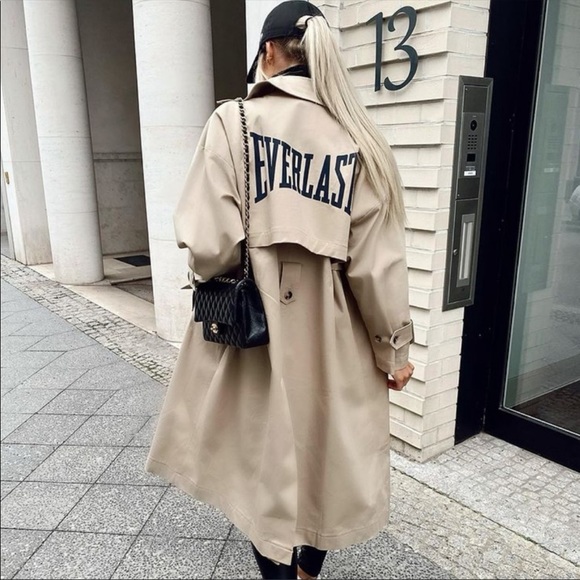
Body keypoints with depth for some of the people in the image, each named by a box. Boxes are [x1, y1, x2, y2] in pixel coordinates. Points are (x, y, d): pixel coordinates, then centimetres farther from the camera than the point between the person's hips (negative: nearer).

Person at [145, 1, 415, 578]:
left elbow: (210, 247, -18)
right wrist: (393, 350, 6)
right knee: (323, 457, 21)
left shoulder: (233, 121, -10)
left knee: (264, 463, 17)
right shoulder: (359, 140, -4)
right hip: (331, 338, 2)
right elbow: (375, 265, -7)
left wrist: (241, 270, 5)